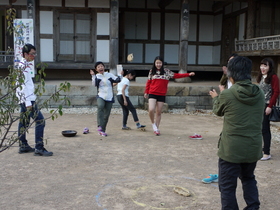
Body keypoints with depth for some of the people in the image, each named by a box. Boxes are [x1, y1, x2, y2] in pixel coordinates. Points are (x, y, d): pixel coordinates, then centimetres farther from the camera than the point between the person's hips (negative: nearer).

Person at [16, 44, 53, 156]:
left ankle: (23, 146, 21)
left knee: (24, 122, 13)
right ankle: (39, 148, -11)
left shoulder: (25, 65, 17)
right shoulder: (24, 66, -14)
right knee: (40, 121, -11)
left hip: (24, 100, 11)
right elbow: (23, 85, -20)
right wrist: (28, 102, -22)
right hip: (27, 99, -11)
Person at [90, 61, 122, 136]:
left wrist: (120, 74, -16)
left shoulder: (109, 75, 7)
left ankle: (103, 130, 18)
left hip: (109, 98, 2)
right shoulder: (97, 76, 4)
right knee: (100, 106, -35)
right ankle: (99, 126, -35)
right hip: (101, 96, -2)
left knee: (106, 115, 5)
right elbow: (94, 84, -13)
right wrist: (93, 75, -21)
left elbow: (117, 80, -2)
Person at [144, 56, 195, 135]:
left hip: (161, 95, 1)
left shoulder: (166, 71, 4)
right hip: (152, 94, 0)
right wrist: (146, 92, 12)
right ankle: (153, 124, 9)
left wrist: (188, 74, -3)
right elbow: (148, 82, 12)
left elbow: (176, 75, 3)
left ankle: (157, 128, 18)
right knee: (151, 110, -17)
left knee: (159, 112, 5)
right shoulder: (152, 71, 7)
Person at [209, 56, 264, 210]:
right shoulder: (259, 94, -2)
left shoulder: (226, 95, -16)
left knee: (227, 186, 8)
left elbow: (218, 111, 4)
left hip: (231, 150, -5)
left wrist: (215, 98, 26)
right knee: (248, 178, 28)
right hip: (253, 148, 5)